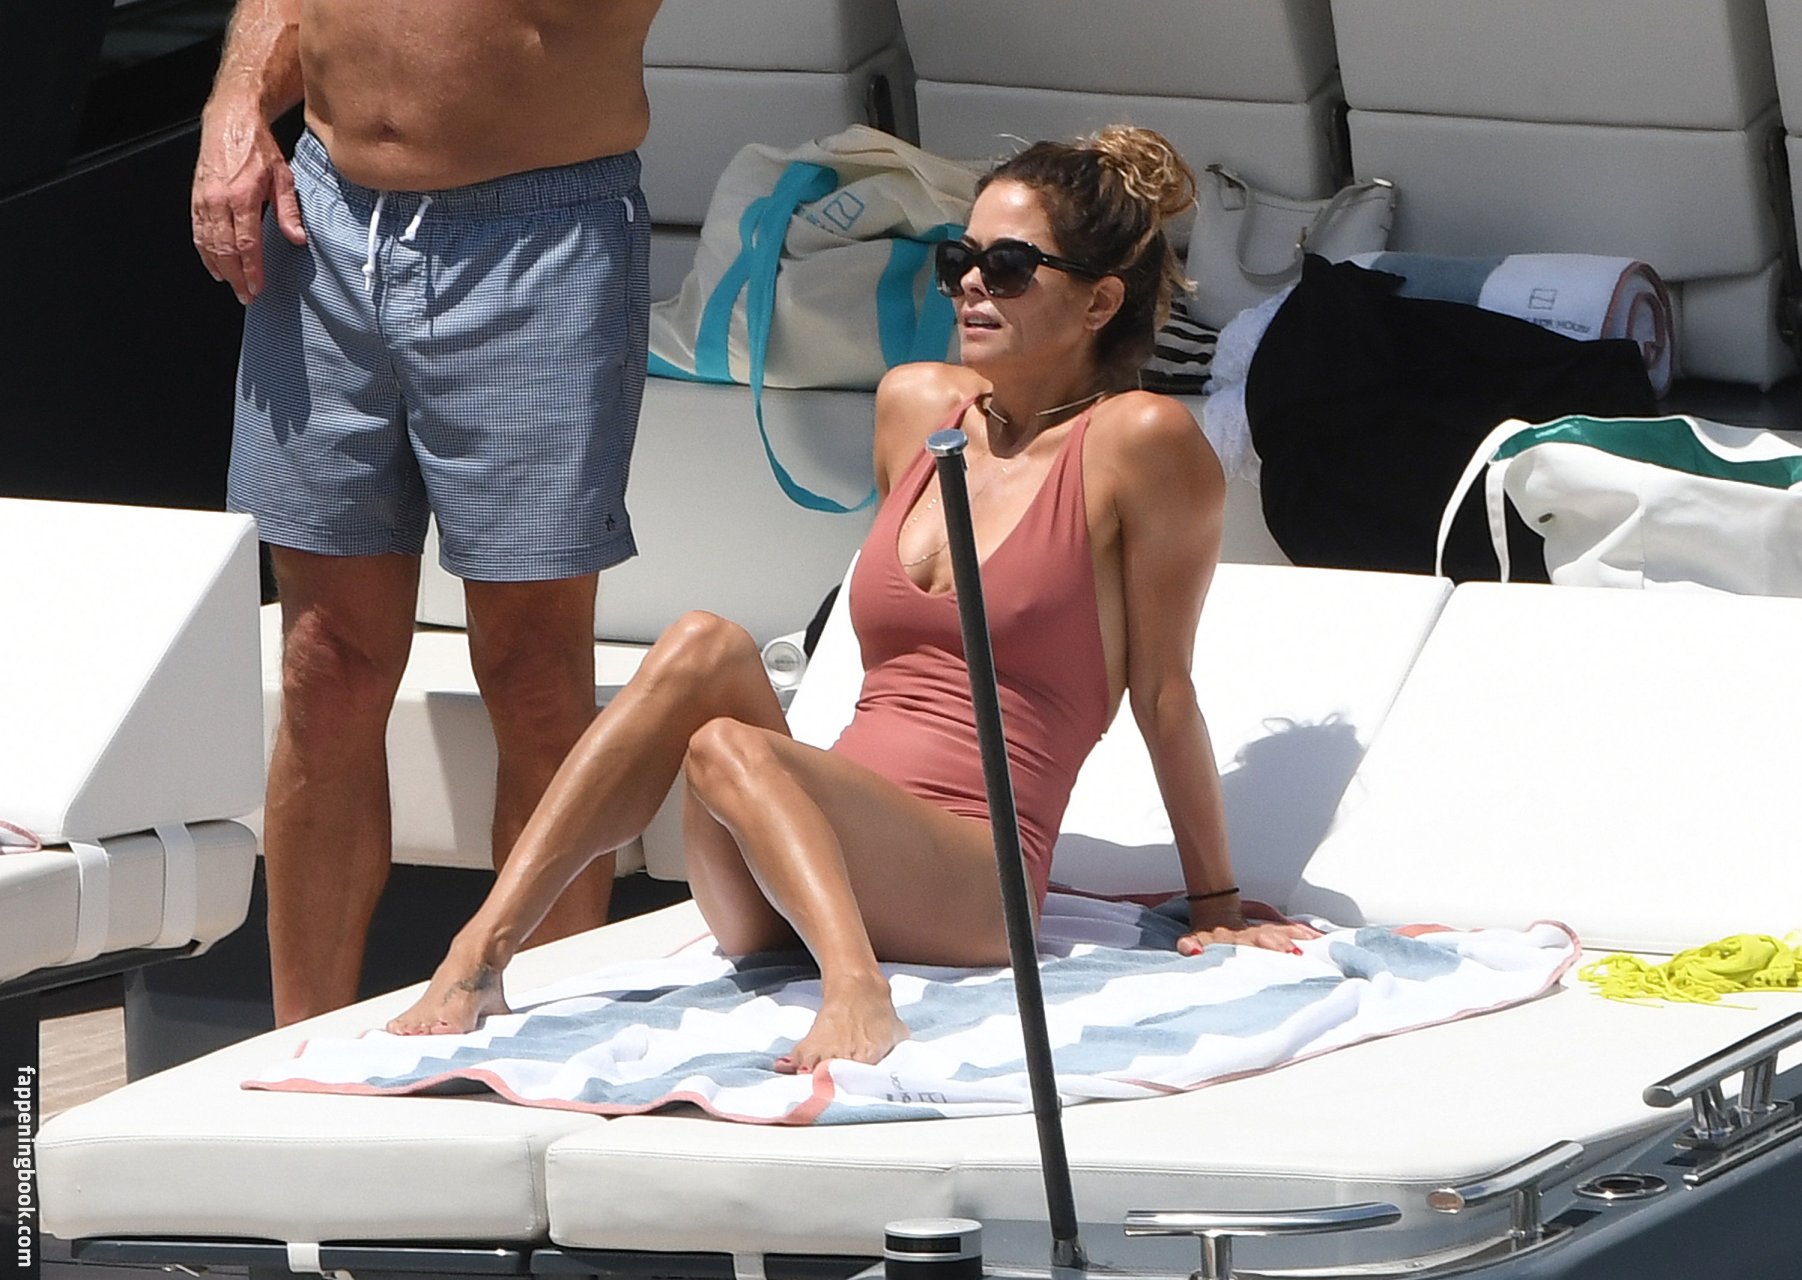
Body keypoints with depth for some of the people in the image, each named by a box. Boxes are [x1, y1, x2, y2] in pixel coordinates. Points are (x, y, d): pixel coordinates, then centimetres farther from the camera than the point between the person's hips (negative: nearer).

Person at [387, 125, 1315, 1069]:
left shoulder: (1140, 441, -5)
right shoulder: (913, 406, 15)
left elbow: (1163, 691, 0)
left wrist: (1215, 907, 6)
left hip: (971, 890, -6)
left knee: (729, 750, -31)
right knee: (704, 646, -22)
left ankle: (857, 992, -54)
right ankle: (479, 956, -32)